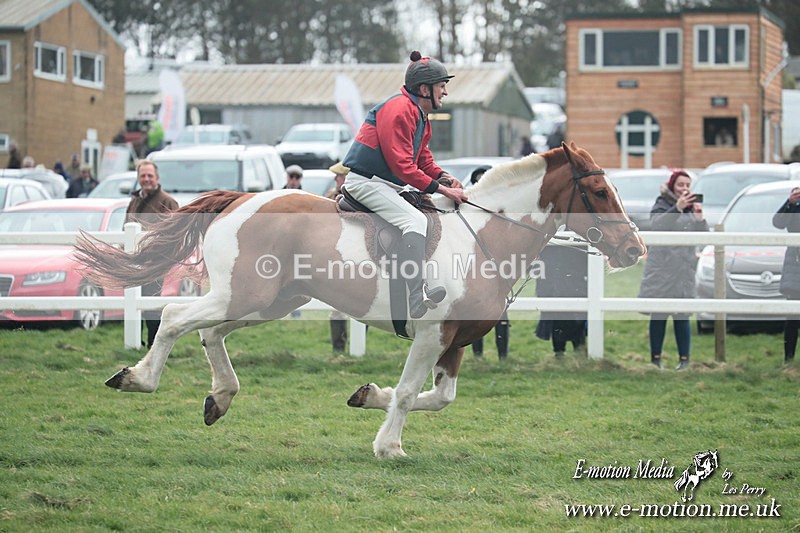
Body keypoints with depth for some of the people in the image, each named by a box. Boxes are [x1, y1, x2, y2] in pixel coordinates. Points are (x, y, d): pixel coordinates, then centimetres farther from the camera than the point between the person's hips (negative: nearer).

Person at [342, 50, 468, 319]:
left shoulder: (420, 115, 17)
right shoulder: (398, 110, -18)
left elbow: (423, 158, 20)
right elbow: (402, 165, -23)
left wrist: (444, 177, -1)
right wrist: (440, 189, -21)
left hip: (388, 184, 11)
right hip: (365, 181, -11)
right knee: (415, 220, -27)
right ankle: (417, 297, -36)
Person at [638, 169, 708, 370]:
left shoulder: (692, 207, 14)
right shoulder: (662, 205, 4)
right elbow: (658, 224, -18)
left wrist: (699, 218, -14)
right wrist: (677, 208, -31)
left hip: (683, 270, 2)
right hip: (660, 268, -2)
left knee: (682, 316, -2)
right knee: (658, 314, -2)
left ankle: (684, 358, 2)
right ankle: (655, 357, 5)